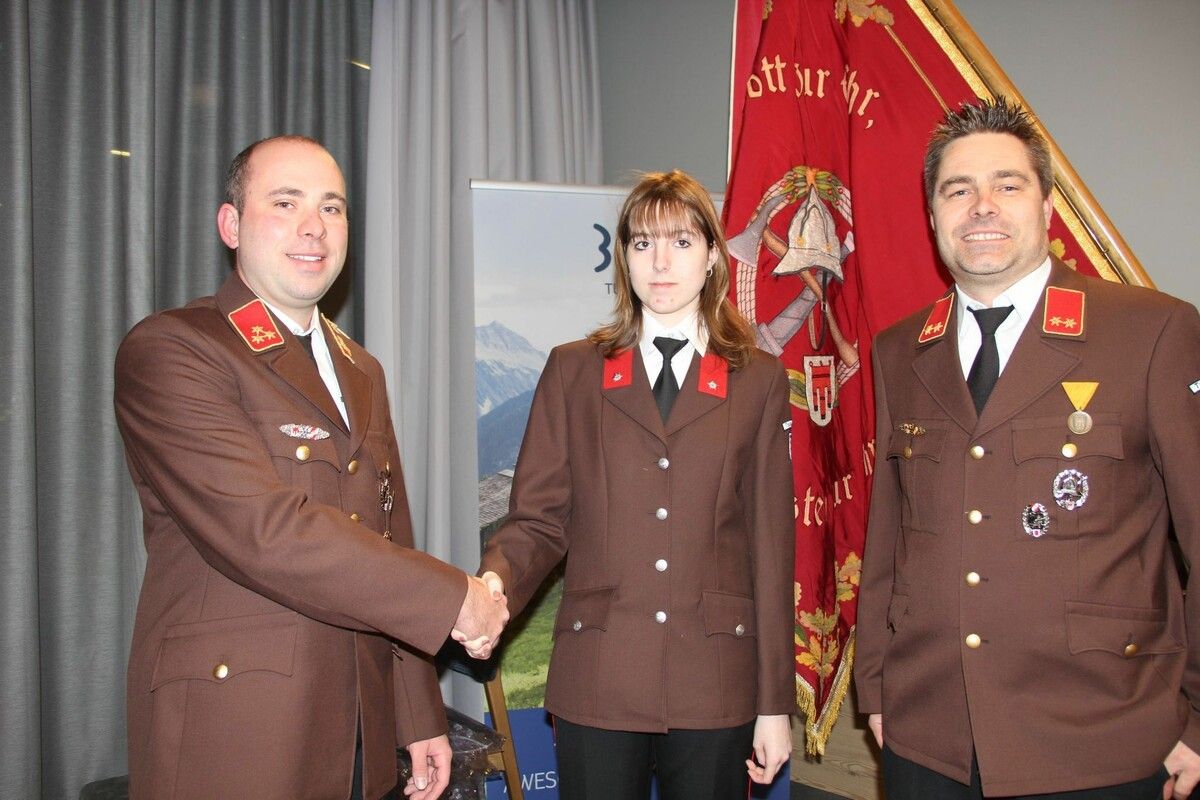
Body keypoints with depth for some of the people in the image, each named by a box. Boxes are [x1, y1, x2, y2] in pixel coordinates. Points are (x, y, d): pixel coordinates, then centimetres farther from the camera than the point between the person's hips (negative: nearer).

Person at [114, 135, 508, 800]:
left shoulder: (361, 370, 14)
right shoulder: (168, 350, -10)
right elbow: (263, 532, -22)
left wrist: (420, 716, 13)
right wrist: (453, 598, -16)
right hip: (231, 741, -6)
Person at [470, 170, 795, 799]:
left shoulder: (758, 380, 5)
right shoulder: (572, 371, 6)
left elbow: (770, 542, 3)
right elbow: (538, 519, 3)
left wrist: (775, 702, 3)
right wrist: (496, 581, -20)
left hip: (714, 690, 0)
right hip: (597, 683, 0)